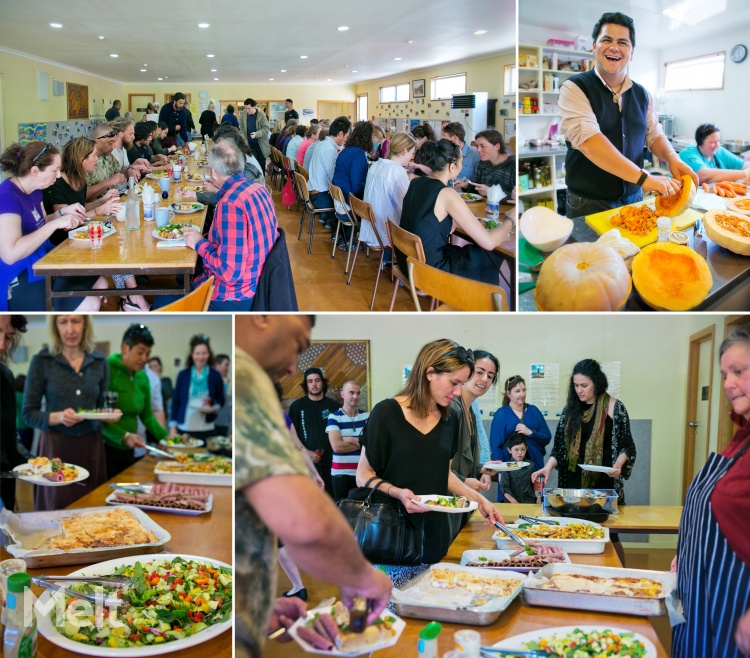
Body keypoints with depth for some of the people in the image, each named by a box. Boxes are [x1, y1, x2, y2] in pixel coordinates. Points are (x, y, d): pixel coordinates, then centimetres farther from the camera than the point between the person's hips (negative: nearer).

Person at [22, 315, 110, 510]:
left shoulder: (100, 362, 4)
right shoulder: (41, 361, -5)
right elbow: (28, 413, -3)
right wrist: (58, 417, -21)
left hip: (91, 446, 3)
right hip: (56, 447, -3)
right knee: (59, 511, -2)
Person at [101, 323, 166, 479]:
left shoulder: (142, 377, 7)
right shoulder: (107, 371, -14)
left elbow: (147, 416, 14)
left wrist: (166, 437, 2)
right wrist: (124, 436, -28)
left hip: (127, 450, 7)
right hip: (105, 448, -7)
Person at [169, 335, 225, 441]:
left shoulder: (215, 376, 3)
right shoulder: (183, 375, 4)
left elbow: (221, 400, 11)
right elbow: (175, 401, 6)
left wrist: (213, 408, -10)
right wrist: (173, 427, 0)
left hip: (206, 430, 0)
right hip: (184, 428, 0)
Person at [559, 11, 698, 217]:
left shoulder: (642, 94, 8)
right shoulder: (575, 89, -11)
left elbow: (654, 135, 13)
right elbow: (587, 139, -25)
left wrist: (673, 158, -12)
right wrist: (643, 177, -32)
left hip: (634, 199, 5)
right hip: (588, 205, -5)